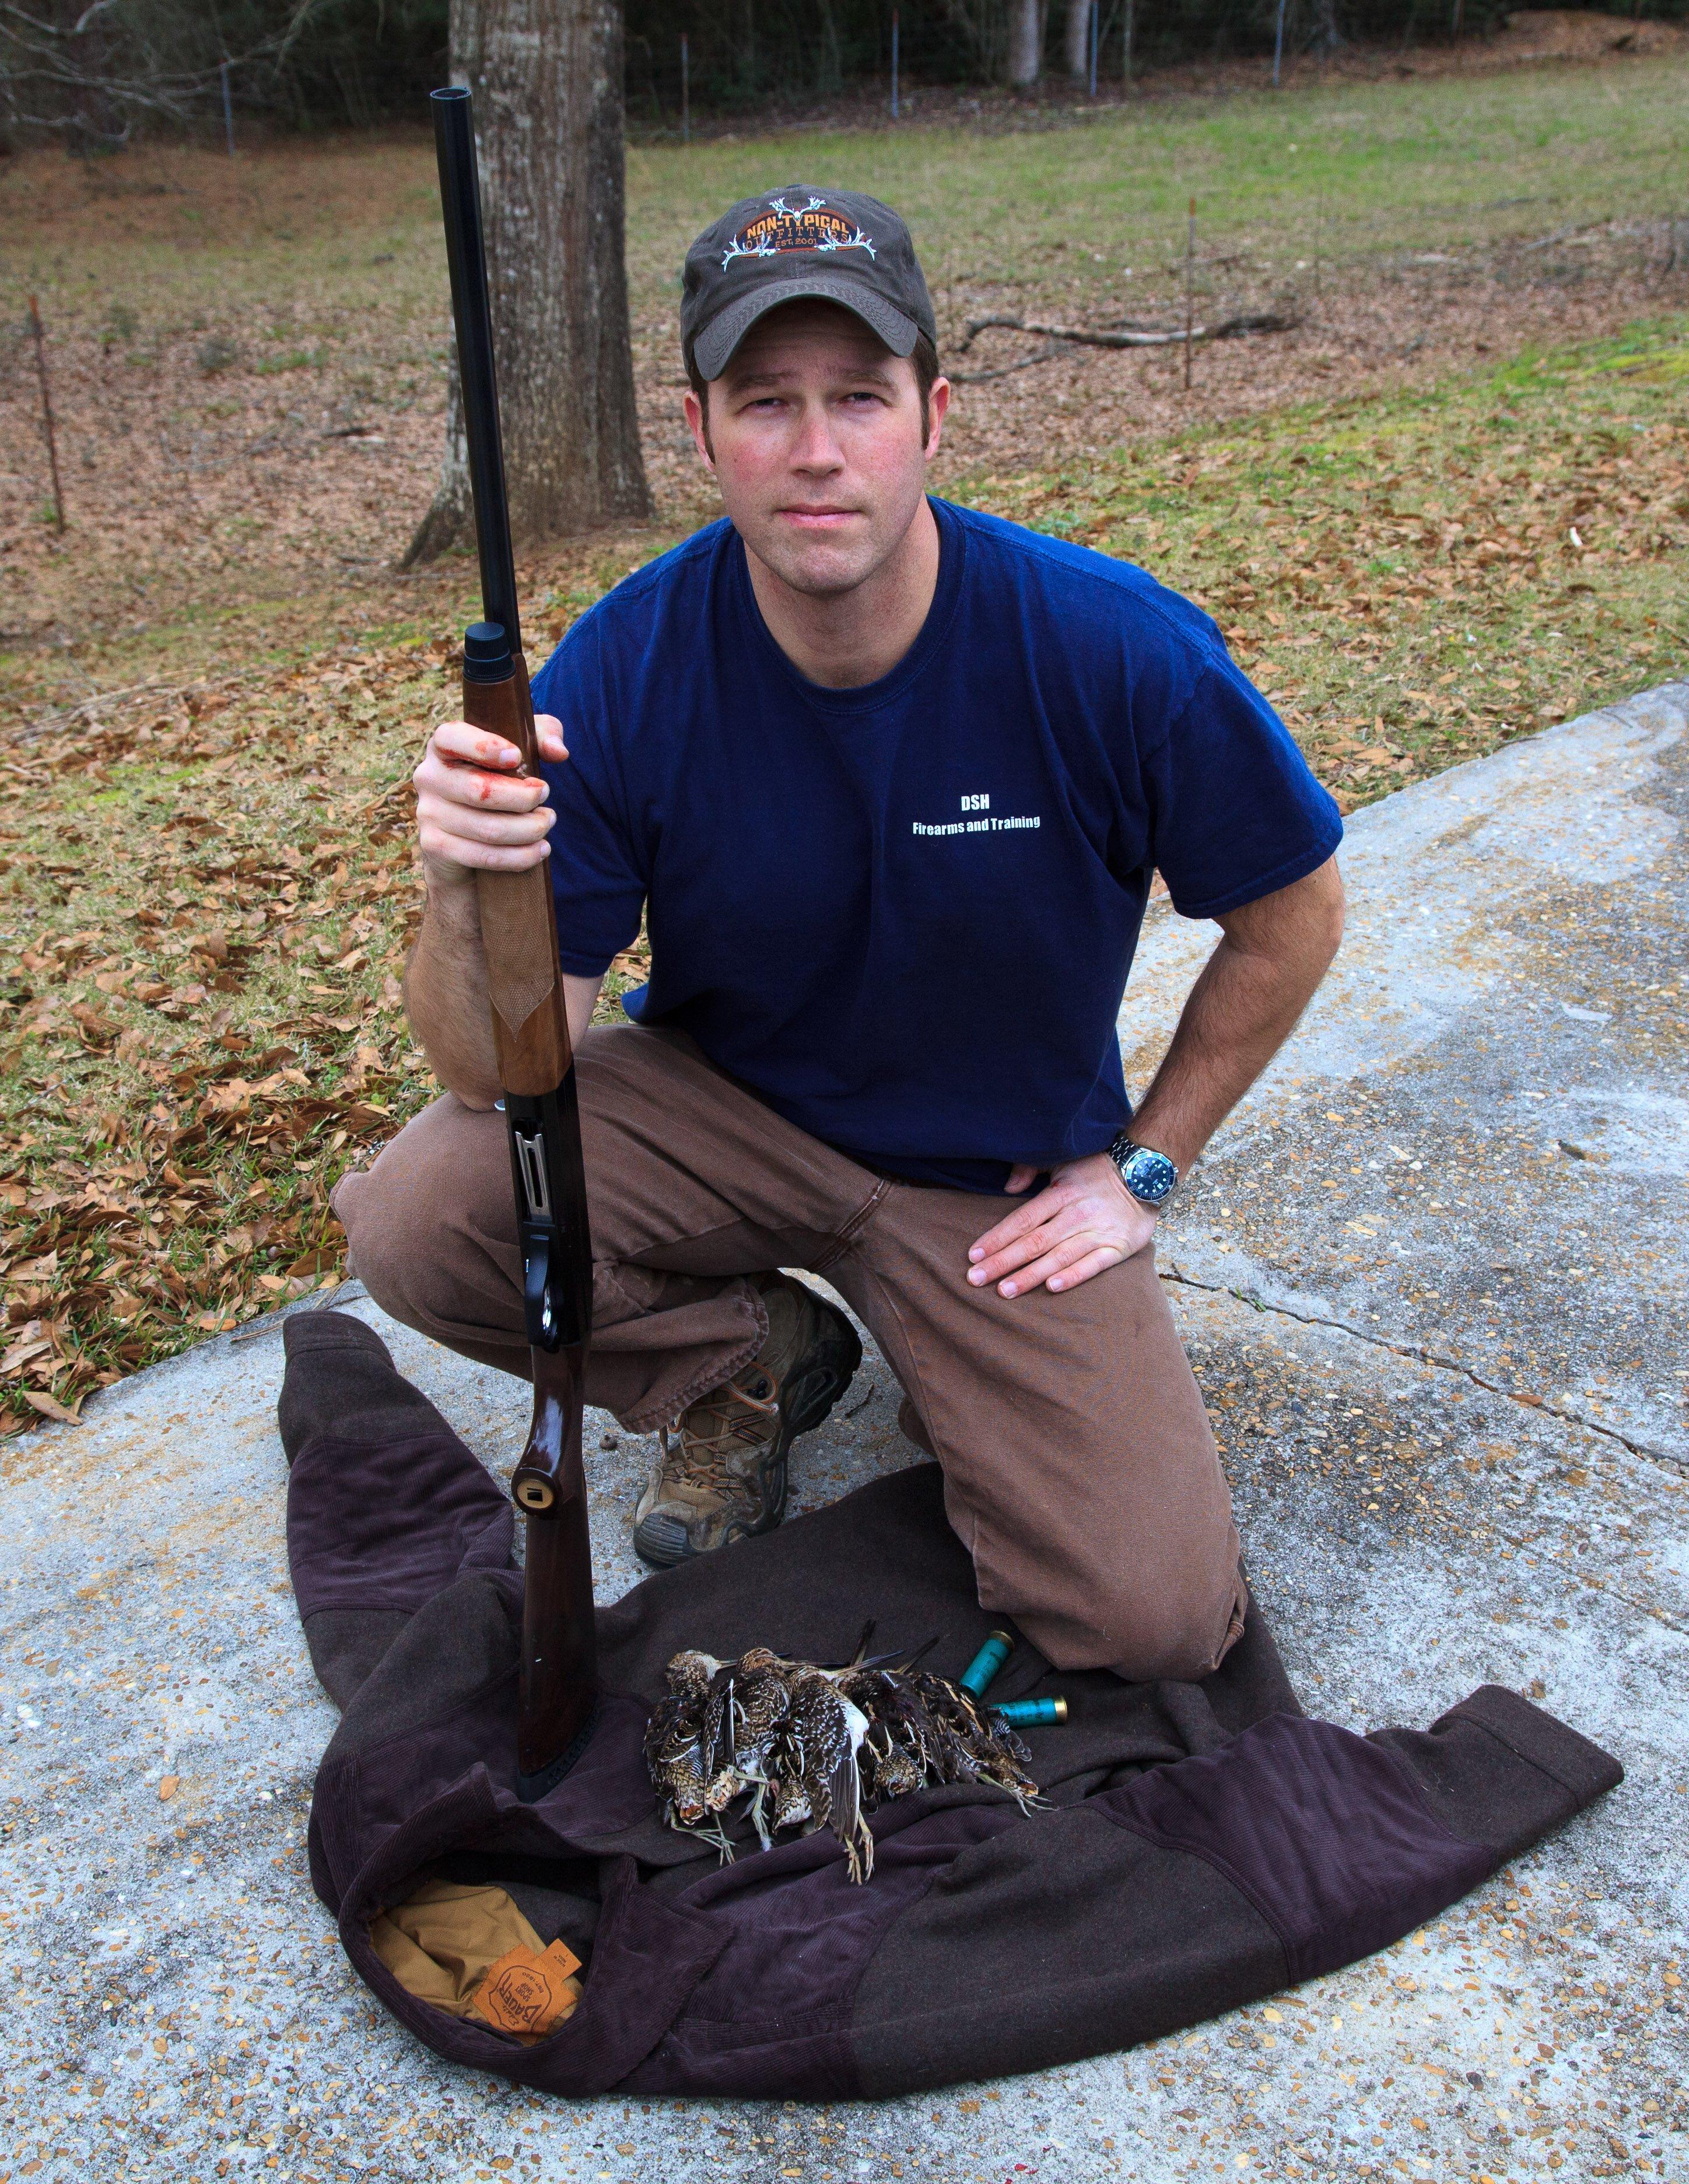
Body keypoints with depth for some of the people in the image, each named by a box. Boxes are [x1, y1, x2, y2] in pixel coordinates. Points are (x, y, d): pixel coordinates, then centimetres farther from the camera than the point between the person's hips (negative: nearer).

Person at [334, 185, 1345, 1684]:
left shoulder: (1117, 649, -21)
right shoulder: (622, 673, -19)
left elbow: (1293, 912, -5)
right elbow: (497, 1071, -18)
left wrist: (1144, 1168, -4)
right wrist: (468, 894, -40)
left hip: (1007, 1178, -1)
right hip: (720, 1107, 2)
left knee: (1156, 1619, -15)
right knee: (412, 1221, -25)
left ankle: (957, 1382, 18)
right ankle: (753, 1363, 5)